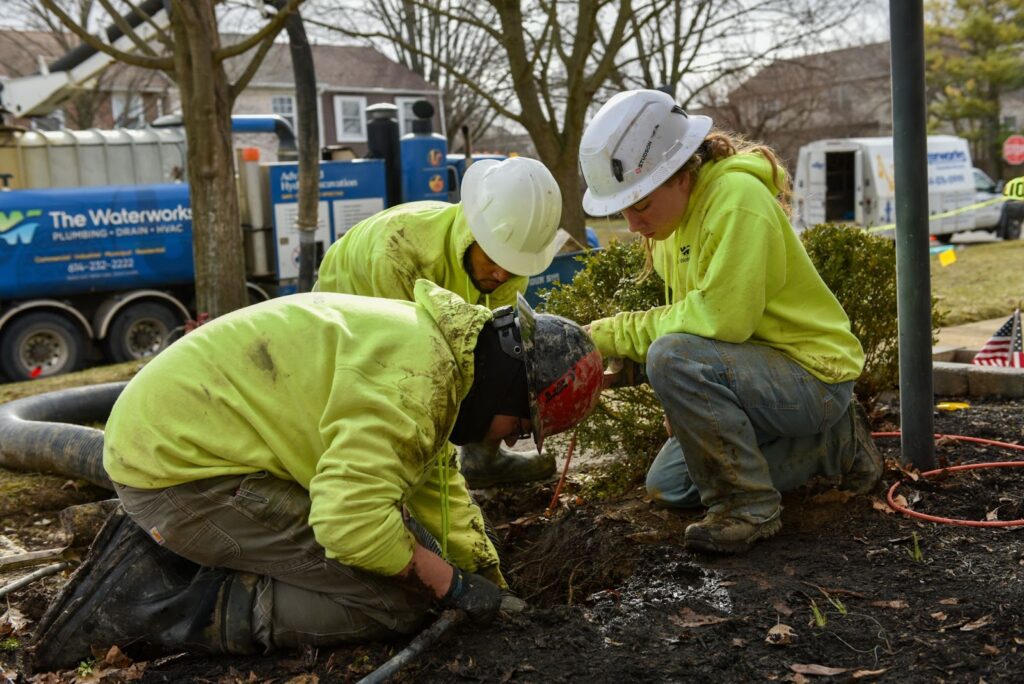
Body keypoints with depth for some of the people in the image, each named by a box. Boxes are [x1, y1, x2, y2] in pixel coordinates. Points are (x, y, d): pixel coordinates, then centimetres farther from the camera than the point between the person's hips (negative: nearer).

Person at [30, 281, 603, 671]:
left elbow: (437, 482, 18)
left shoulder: (436, 344, 10)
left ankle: (157, 558, 10)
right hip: (182, 469, -10)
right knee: (394, 601, -12)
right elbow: (352, 522, -31)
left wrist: (491, 583, 16)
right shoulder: (413, 377, -23)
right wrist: (452, 584, -15)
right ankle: (150, 604, -10)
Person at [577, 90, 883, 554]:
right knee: (668, 486, 15)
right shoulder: (676, 208, 3)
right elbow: (689, 315, 10)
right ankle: (832, 444, 20)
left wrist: (618, 334, -23)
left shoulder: (736, 198, -25)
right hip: (759, 369, 10)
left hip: (814, 375, -10)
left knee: (674, 358, -33)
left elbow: (722, 317, -33)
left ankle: (749, 507, -14)